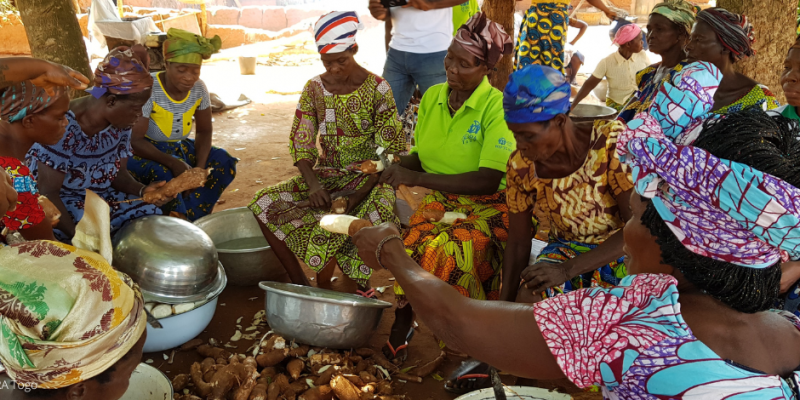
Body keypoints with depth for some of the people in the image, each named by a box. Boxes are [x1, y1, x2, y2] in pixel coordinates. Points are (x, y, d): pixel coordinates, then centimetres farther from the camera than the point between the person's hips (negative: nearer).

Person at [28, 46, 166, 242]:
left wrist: (142, 190, -20)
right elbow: (48, 193, -22)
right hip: (61, 204, -6)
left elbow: (119, 174, 2)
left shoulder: (120, 124, -6)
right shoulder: (64, 127, -26)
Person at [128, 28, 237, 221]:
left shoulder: (198, 88, -9)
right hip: (144, 151, -6)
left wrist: (200, 166, -16)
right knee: (162, 175, -37)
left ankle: (191, 219, -13)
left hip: (179, 148, 6)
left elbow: (204, 131, 1)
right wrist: (172, 163, -35)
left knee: (224, 161, -11)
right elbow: (134, 140, -25)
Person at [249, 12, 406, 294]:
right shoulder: (314, 88, 2)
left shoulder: (377, 89, -9)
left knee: (379, 215, -37)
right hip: (325, 174, 4)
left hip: (367, 177, -3)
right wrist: (313, 184, -18)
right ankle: (300, 283, -8)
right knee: (265, 204, -16)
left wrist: (361, 193, -22)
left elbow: (393, 151, -11)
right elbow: (300, 143, 1)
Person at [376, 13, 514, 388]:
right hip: (440, 200, 5)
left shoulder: (496, 106, -14)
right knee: (415, 243, -27)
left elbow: (488, 181, -21)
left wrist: (416, 178, -22)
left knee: (448, 253, -33)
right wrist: (397, 168, -7)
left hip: (488, 207, -4)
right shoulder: (432, 97, 6)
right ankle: (398, 336, -11)